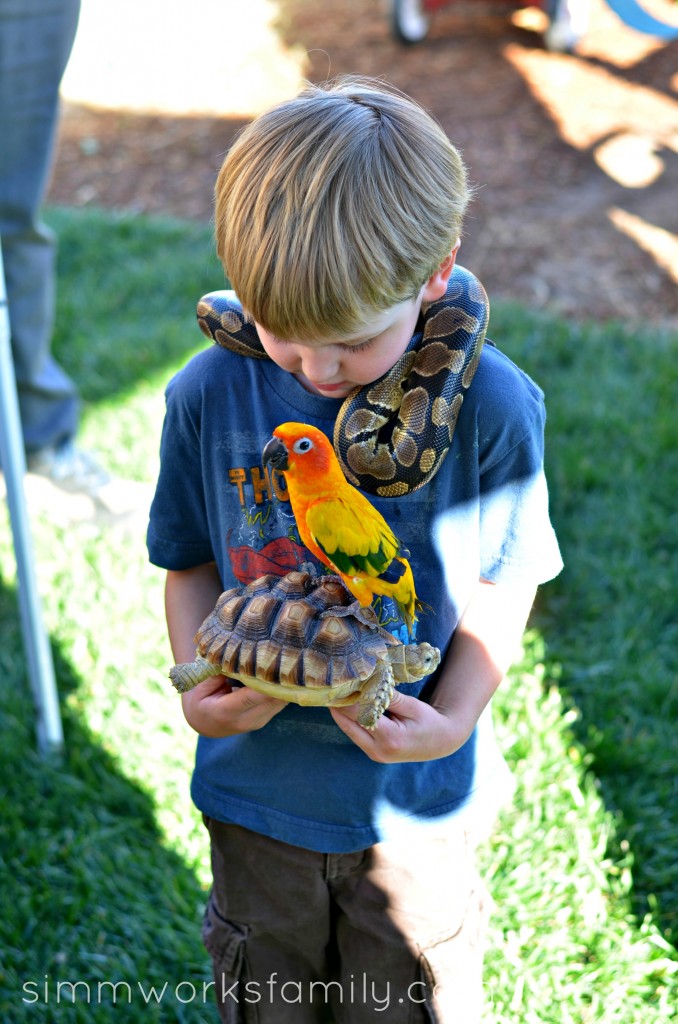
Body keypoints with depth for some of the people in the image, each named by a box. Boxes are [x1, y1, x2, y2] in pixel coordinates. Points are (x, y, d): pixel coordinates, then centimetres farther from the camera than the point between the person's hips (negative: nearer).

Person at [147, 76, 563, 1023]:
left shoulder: (487, 405, -19)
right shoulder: (210, 396, -14)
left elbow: (502, 585, -8)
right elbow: (191, 562, -1)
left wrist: (453, 719, -22)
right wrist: (198, 688, -17)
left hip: (416, 797, -1)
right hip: (257, 778, 2)